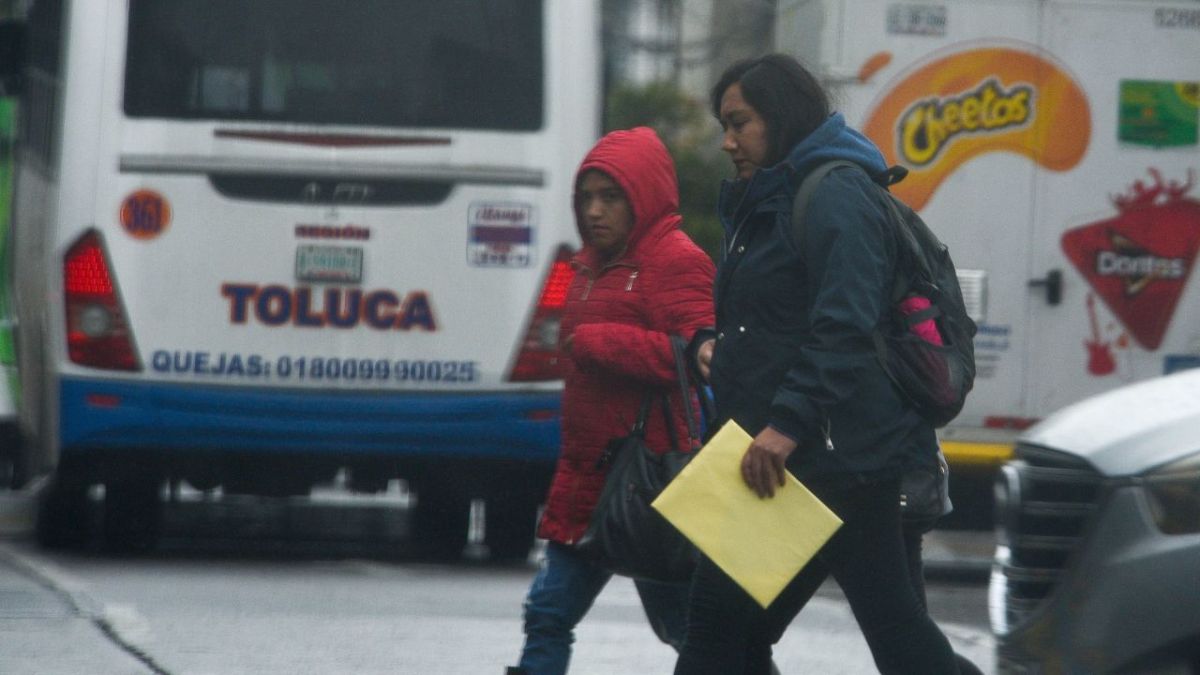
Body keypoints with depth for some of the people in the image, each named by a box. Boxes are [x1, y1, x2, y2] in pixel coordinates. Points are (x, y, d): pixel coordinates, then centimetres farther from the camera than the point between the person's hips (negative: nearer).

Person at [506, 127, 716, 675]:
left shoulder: (678, 263, -11)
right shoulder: (596, 265, 18)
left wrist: (594, 342, -19)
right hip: (586, 481, 9)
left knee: (682, 622, 0)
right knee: (548, 614, 6)